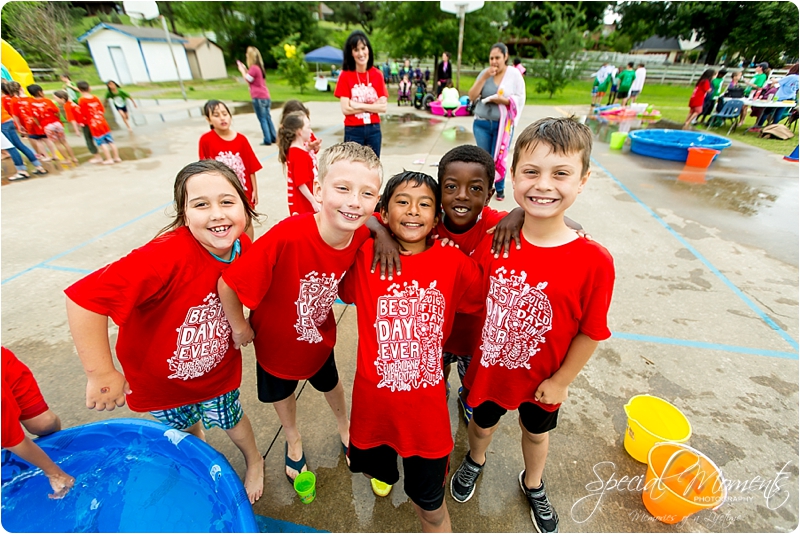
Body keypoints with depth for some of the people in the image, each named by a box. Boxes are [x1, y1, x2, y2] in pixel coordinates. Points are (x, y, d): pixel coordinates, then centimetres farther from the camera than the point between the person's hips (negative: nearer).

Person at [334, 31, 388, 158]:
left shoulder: (377, 75, 4)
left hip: (374, 129, 3)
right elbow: (346, 109, -11)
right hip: (353, 131, -3)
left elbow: (383, 107, -3)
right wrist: (373, 106, -10)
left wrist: (359, 105, -12)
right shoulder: (345, 76, -4)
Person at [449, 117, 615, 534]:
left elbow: (590, 331, -13)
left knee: (536, 432, 30)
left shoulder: (594, 262, -25)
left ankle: (533, 485, 63)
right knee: (482, 422, 28)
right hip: (488, 367, 1)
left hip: (542, 377, 0)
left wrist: (561, 380, -5)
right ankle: (475, 461, 64)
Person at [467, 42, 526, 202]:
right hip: (482, 123, 2)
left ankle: (500, 188, 19)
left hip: (503, 124, -2)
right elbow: (472, 97, -4)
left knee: (499, 158, 1)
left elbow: (521, 99, -3)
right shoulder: (484, 73, 2)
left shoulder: (514, 74, -2)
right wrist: (484, 77, -14)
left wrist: (504, 100, -20)